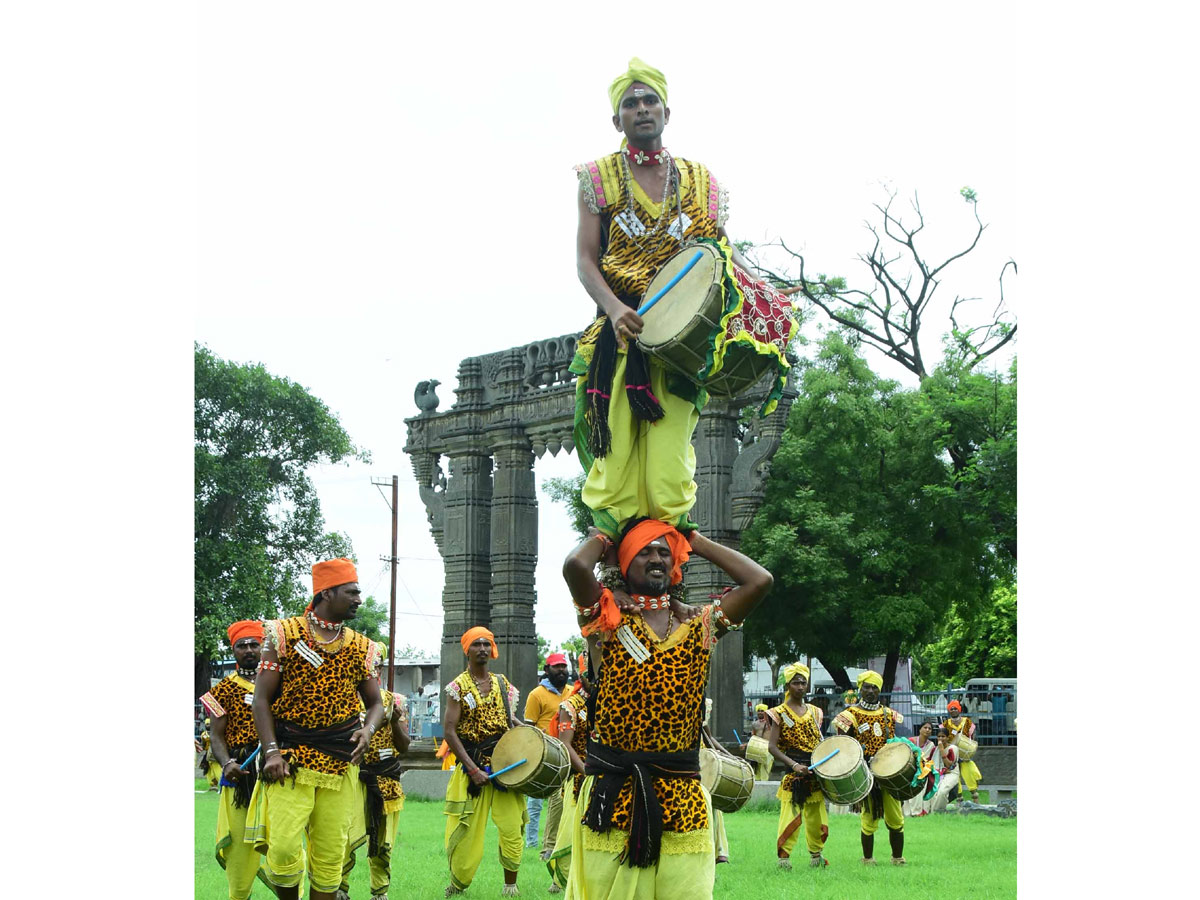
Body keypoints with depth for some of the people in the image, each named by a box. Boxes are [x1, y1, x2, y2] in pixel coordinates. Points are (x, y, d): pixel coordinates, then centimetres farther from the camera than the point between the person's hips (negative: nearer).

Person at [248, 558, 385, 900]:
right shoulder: (284, 634, 0)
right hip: (291, 761, -3)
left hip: (341, 764, 3)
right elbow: (262, 698, -1)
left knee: (330, 855, 3)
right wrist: (272, 752, -12)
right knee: (284, 849, -15)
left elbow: (375, 702, 18)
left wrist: (368, 729, -5)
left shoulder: (360, 647, 11)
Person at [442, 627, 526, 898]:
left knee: (512, 827, -7)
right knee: (467, 830, -3)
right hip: (472, 764, -3)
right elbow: (449, 731, -9)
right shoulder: (459, 687, -3)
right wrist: (472, 769, -16)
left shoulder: (502, 683, 12)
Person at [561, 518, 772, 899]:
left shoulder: (700, 626, 12)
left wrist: (698, 543, 11)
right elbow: (575, 566, -16)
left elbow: (759, 581, 1)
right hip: (614, 793, -2)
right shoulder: (607, 620, 3)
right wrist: (600, 539, 7)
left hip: (683, 795, 3)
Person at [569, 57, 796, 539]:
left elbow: (722, 253, 16)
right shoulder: (599, 178, 9)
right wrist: (615, 308, -18)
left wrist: (762, 298, -4)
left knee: (670, 439, -9)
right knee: (617, 441, -9)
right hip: (619, 331, -1)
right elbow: (585, 259, 0)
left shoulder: (699, 182, 16)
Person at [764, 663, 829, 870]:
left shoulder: (814, 712, 13)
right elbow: (772, 746, -10)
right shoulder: (780, 713, -3)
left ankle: (816, 856, 22)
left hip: (814, 772, 5)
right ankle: (784, 857, -6)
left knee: (817, 815, 10)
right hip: (792, 773, -5)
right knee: (790, 815, -12)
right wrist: (794, 765, -21)